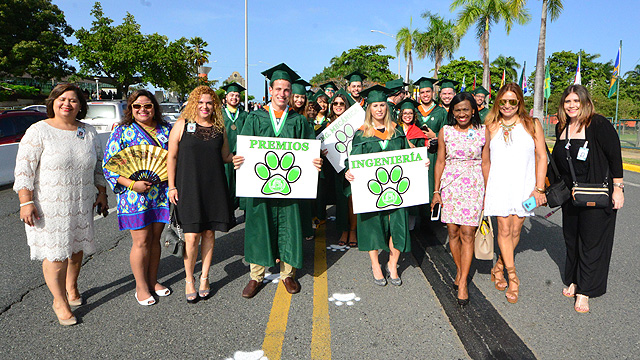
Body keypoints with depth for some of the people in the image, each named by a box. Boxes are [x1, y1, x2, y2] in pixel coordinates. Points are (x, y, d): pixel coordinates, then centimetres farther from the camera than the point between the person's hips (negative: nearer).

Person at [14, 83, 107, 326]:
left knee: (77, 248, 14)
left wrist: (102, 193, 11)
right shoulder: (39, 131, -7)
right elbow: (23, 169, -9)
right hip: (49, 206, -4)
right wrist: (26, 203, -14)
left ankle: (71, 286, 37)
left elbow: (98, 166, 16)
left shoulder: (89, 132, 7)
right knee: (55, 253, -1)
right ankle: (60, 301, 14)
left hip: (82, 205, 4)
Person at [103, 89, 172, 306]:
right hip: (135, 196, -3)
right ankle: (141, 287, 16)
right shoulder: (122, 131, -3)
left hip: (162, 195, 4)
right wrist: (132, 184, -19)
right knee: (141, 241, 0)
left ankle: (152, 280, 27)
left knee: (155, 239, 12)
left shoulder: (166, 129, 8)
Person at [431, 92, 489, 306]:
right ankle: (459, 270, 26)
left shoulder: (483, 131, 3)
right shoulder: (445, 131, 4)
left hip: (473, 186, -1)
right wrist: (436, 191, 4)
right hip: (450, 184, 2)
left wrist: (487, 192, 3)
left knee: (467, 234, -5)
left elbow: (485, 163, 5)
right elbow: (440, 162, 7)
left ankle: (463, 283, 1)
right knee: (453, 232, 5)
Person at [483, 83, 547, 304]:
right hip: (499, 186, 0)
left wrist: (539, 188, -3)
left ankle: (499, 268, 26)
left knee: (515, 230, 5)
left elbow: (541, 157, 3)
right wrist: (485, 189, 7)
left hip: (524, 186, 0)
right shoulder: (491, 127, 5)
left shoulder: (532, 125, 3)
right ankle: (513, 278, 7)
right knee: (504, 230, -4)